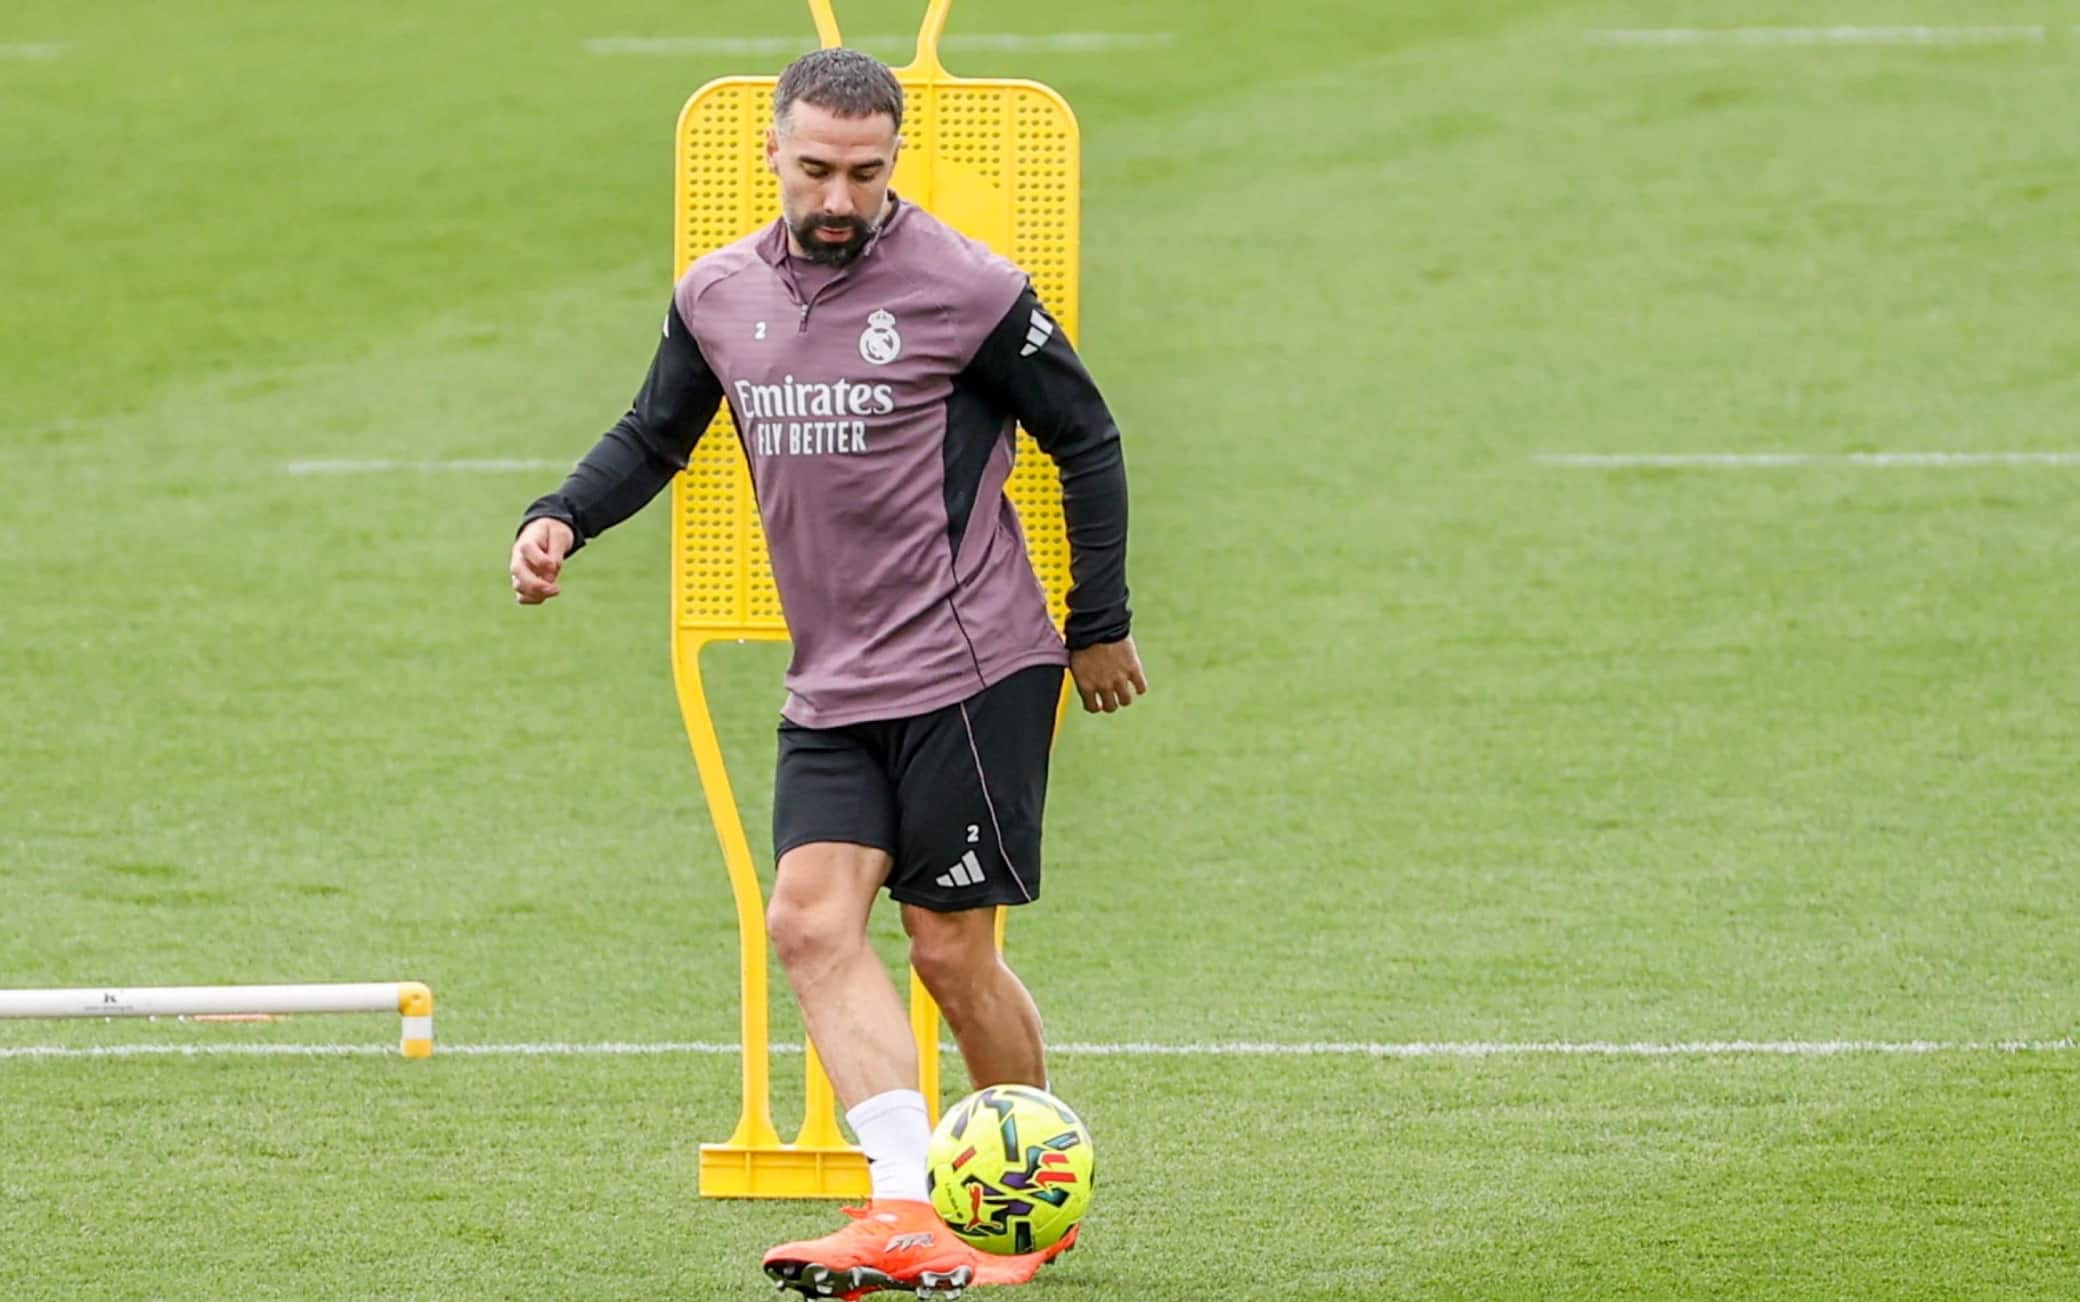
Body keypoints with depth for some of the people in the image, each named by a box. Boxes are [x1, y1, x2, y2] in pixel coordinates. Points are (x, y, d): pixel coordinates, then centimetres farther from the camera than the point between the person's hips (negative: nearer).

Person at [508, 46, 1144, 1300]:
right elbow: (654, 438, 19)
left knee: (952, 950, -2)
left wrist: (1100, 625, 1)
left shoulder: (965, 290, -10)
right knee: (811, 919, -12)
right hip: (833, 683, 6)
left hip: (972, 668, -6)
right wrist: (561, 520, 0)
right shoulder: (720, 296, 6)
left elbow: (1088, 442, -1)